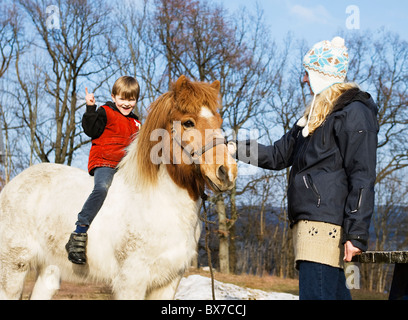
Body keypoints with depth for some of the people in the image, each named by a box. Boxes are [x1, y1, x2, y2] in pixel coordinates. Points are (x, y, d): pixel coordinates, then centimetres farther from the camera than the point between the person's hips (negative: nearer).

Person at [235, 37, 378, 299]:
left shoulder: (354, 112, -6)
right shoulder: (316, 114, 24)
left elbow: (363, 177, -13)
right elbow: (278, 156, 29)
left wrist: (357, 233, -19)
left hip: (326, 224, -10)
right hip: (309, 223, 10)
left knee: (316, 293, -16)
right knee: (334, 292, 10)